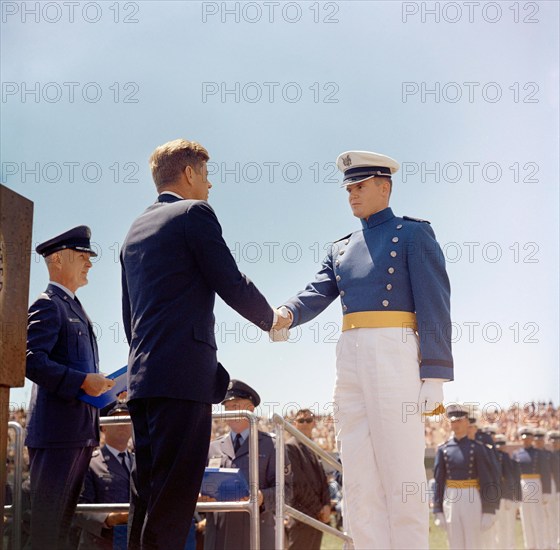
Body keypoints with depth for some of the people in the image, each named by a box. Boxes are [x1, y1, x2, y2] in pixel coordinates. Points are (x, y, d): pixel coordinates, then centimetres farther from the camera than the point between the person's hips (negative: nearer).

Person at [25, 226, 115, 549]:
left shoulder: (75, 308, 23)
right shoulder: (48, 305, -6)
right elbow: (32, 361, -18)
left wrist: (102, 386, 12)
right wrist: (82, 381, -22)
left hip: (82, 431, 9)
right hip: (57, 429, -9)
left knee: (65, 512, 10)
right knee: (48, 512, -8)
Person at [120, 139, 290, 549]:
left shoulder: (136, 229, 22)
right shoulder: (195, 213, -2)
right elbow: (231, 285, -6)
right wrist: (271, 318, 12)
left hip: (142, 376, 8)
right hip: (184, 372, -8)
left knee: (149, 492, 10)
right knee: (175, 490, -10)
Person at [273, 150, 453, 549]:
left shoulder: (414, 234, 5)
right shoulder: (341, 249, 24)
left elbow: (434, 307, -4)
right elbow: (317, 295, 9)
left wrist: (434, 377, -13)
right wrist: (285, 314, -15)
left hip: (394, 351, -6)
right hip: (350, 357, 7)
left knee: (401, 474, -8)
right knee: (358, 477, 3)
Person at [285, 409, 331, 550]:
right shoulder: (290, 447, -8)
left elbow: (322, 479, 13)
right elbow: (298, 483, -13)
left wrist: (326, 505, -3)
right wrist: (318, 509, -10)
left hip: (318, 516, 8)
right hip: (302, 515, -8)